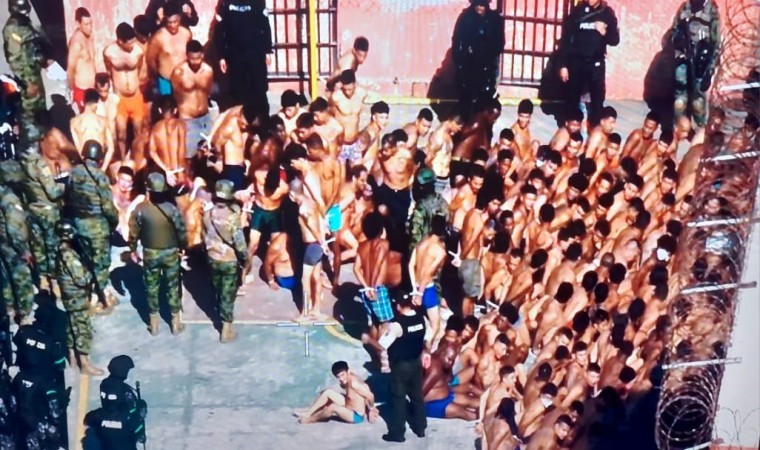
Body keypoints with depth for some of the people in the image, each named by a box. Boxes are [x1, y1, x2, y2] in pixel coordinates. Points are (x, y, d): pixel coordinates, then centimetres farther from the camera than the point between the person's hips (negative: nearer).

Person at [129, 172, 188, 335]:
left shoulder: (139, 209, -15)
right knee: (173, 287, 12)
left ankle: (154, 324, 24)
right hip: (171, 252, -1)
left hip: (150, 253, 1)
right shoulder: (171, 208, -17)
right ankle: (176, 322, 21)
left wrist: (133, 250, 10)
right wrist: (183, 248, 9)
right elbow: (182, 232, -9)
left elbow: (133, 233, -6)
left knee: (152, 287, 14)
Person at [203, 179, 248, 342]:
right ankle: (226, 331, 12)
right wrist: (245, 256, -4)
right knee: (228, 295, 5)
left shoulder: (207, 214, -7)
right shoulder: (233, 216, -23)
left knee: (218, 291, 23)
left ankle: (222, 319, 41)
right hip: (230, 261, -5)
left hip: (212, 259, 5)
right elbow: (239, 241, -20)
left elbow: (204, 237, 4)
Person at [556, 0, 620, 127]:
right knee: (572, 98, 8)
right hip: (576, 62, 0)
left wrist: (605, 33, -19)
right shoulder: (577, 11, -3)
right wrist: (562, 65, -7)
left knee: (598, 99, -2)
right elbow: (565, 39, -2)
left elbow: (615, 40, 3)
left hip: (596, 63, 0)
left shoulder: (607, 13, 1)